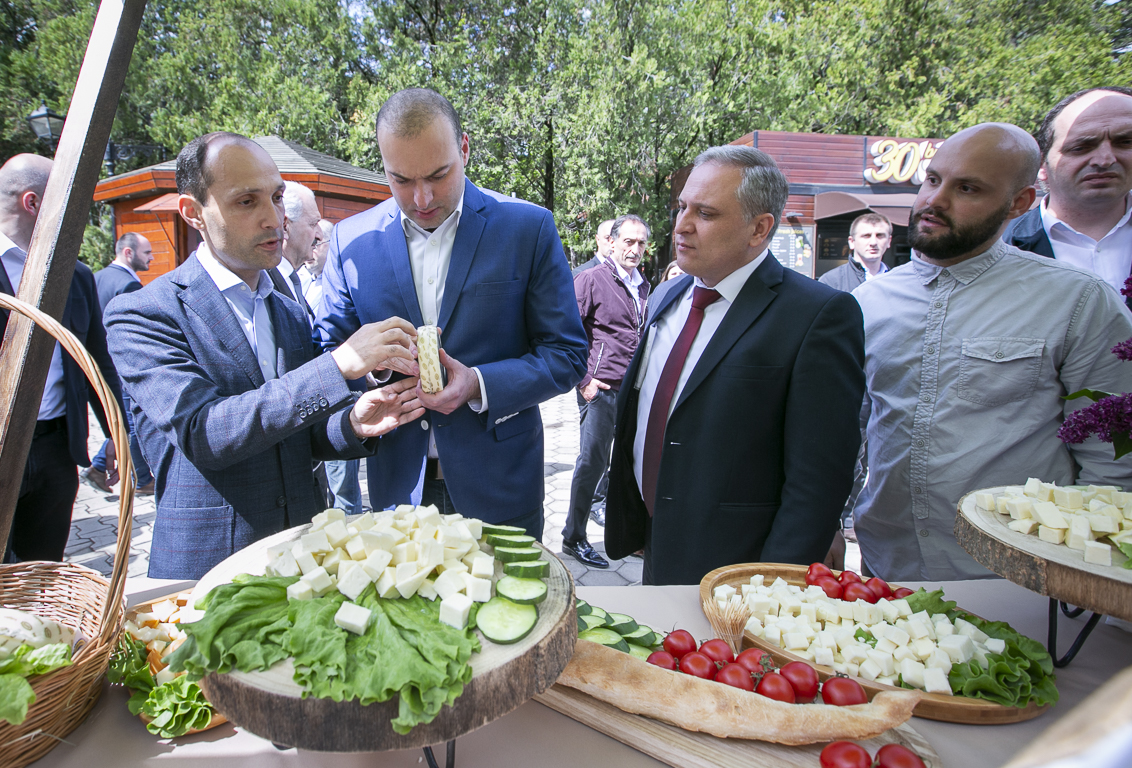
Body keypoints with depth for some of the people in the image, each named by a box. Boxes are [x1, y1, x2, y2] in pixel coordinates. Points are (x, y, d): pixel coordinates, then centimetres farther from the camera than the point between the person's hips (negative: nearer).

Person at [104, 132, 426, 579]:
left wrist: (352, 425, -12)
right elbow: (199, 432, -23)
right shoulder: (141, 314, -9)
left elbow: (299, 440, 10)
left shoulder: (292, 314, 8)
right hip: (204, 565, -4)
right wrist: (339, 364, -30)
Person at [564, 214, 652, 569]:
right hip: (601, 390, -6)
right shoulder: (591, 279, -5)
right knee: (592, 463, -1)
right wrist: (584, 380, -14)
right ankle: (573, 539, 14)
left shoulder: (643, 287, 16)